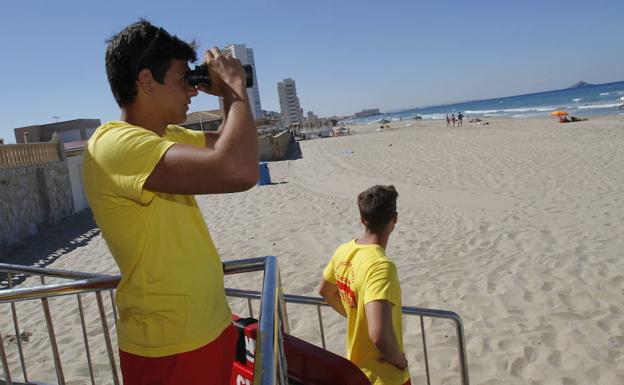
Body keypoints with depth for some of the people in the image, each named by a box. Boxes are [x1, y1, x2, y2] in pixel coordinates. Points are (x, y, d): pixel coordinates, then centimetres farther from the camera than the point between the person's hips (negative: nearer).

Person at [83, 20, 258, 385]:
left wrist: (230, 94, 3)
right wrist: (236, 87, -21)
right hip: (170, 349, -9)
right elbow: (238, 171, -37)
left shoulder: (167, 135, 6)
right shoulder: (115, 143, -24)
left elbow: (230, 144, 21)